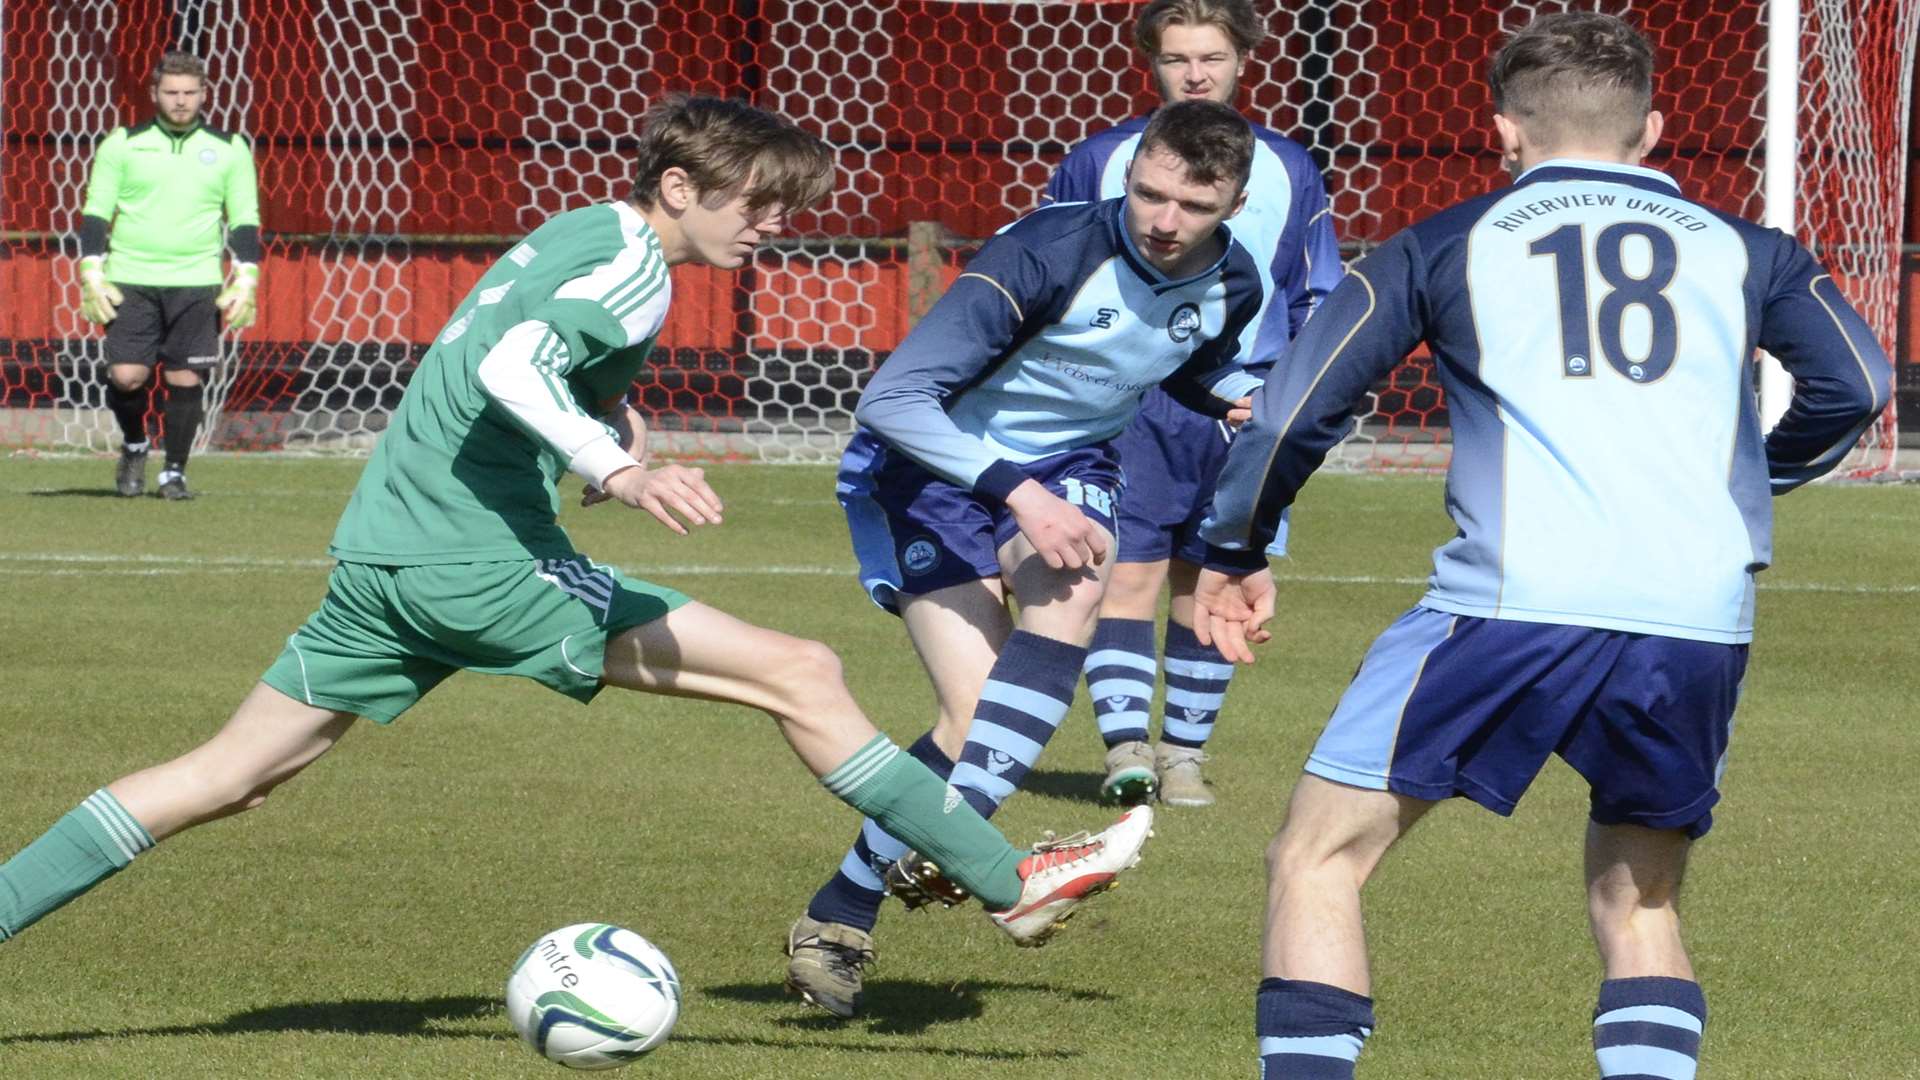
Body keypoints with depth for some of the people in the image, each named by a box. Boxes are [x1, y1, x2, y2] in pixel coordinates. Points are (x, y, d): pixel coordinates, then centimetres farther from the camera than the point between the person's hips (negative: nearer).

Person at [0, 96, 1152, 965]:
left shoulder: (575, 235, 19)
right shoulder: (634, 264, -10)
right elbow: (508, 364, -25)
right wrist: (620, 468, -35)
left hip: (381, 554, 9)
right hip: (483, 560, -9)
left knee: (228, 773, 11)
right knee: (804, 676, -7)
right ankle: (1012, 883, -5)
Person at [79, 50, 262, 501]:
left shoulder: (228, 149, 8)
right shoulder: (123, 145, 5)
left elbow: (245, 219, 10)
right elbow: (96, 211, 6)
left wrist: (245, 281, 2)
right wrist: (92, 273, -3)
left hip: (198, 284, 1)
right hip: (131, 281, -1)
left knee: (186, 379, -3)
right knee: (126, 376, -9)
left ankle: (174, 473, 11)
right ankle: (134, 445, 19)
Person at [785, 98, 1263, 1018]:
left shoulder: (1230, 285, -9)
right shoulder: (1050, 252, -30)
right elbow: (893, 397, -33)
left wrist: (1240, 397, -4)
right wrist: (1018, 493, -40)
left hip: (1067, 464, 5)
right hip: (930, 465, -5)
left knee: (1074, 584, -32)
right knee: (978, 717, -18)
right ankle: (834, 923, -1)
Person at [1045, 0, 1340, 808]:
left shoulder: (1286, 172, 8)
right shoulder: (1099, 164, 4)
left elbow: (1318, 303, 14)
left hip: (1240, 408, 2)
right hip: (1126, 402, -2)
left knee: (1209, 587, 6)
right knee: (1127, 575, -13)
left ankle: (1184, 754, 16)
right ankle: (1126, 747, -18)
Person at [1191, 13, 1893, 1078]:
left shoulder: (1445, 246, 15)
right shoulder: (1742, 250, 18)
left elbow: (1296, 408, 14)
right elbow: (1856, 384, 8)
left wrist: (1231, 554, 28)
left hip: (1512, 603, -3)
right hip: (1699, 625, 3)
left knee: (1318, 858, 9)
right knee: (1637, 899, 22)